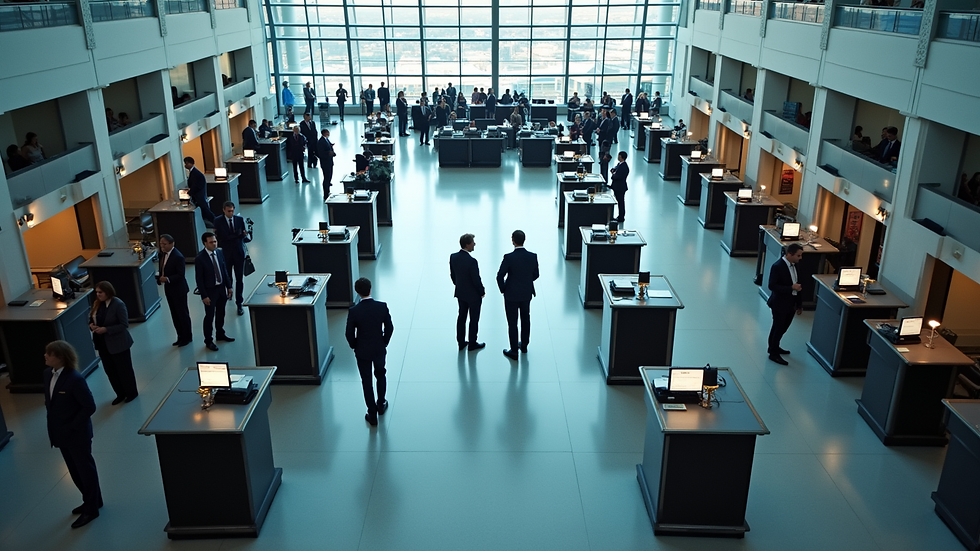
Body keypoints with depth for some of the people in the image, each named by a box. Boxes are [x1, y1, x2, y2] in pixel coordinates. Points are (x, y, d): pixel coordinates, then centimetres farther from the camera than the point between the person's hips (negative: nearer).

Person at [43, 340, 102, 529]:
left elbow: (89, 406, -22)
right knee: (74, 470, 21)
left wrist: (71, 427, -19)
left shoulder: (75, 379, -26)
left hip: (77, 434, -8)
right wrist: (53, 426, 3)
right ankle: (92, 500, 40)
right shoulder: (48, 373, -2)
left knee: (85, 469, 10)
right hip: (61, 433, 8)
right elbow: (49, 400, 11)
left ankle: (91, 509, 25)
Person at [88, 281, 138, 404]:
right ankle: (120, 394, 30)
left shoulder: (118, 304, -20)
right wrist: (91, 325, -9)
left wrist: (106, 329, -26)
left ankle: (132, 393, 26)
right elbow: (91, 319, 14)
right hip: (102, 343, 7)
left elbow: (124, 325, -21)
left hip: (118, 343, -7)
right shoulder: (97, 304, 2)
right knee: (109, 370, 15)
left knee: (124, 369, 7)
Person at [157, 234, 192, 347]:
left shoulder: (178, 257, -21)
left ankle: (187, 337, 19)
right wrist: (160, 278, -7)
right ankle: (181, 336, 27)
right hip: (169, 289, 8)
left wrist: (167, 279, -29)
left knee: (182, 313, 5)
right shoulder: (163, 254, 4)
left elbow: (180, 275, -21)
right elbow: (163, 269, 11)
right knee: (174, 314, 15)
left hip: (178, 289, -8)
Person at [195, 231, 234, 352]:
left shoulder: (220, 253, -1)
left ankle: (220, 334, 39)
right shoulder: (199, 258, -18)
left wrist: (229, 286, 7)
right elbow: (199, 279, -15)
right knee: (209, 316, 5)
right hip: (210, 291, -5)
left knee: (220, 314, 20)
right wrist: (204, 296, -15)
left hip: (221, 288, 6)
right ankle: (208, 341, 20)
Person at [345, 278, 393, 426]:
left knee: (367, 381, 11)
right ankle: (381, 405, 41)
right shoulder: (382, 306, -15)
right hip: (379, 349, 2)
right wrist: (384, 343, 9)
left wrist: (355, 347, 6)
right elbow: (389, 327, -7)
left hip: (362, 351, -2)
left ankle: (372, 414, 19)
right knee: (380, 376, 25)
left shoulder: (353, 311, -20)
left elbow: (349, 334, -12)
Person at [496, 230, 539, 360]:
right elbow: (535, 275, 1)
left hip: (511, 295, -4)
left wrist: (503, 289, 0)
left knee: (512, 323, 6)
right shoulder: (532, 256, -10)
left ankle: (514, 351, 13)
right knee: (525, 320, 22)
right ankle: (524, 345, 37)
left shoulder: (508, 257, -22)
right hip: (527, 293, 4)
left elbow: (500, 276, -17)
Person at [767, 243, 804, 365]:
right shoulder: (777, 266, -21)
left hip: (791, 304, 7)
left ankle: (774, 347, 38)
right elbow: (772, 286, -23)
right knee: (778, 328, 4)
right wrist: (791, 288, -27)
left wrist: (799, 304, 13)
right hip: (779, 304, -7)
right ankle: (773, 354, 17)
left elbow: (798, 284, 9)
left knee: (783, 327, 19)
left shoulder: (794, 265, 3)